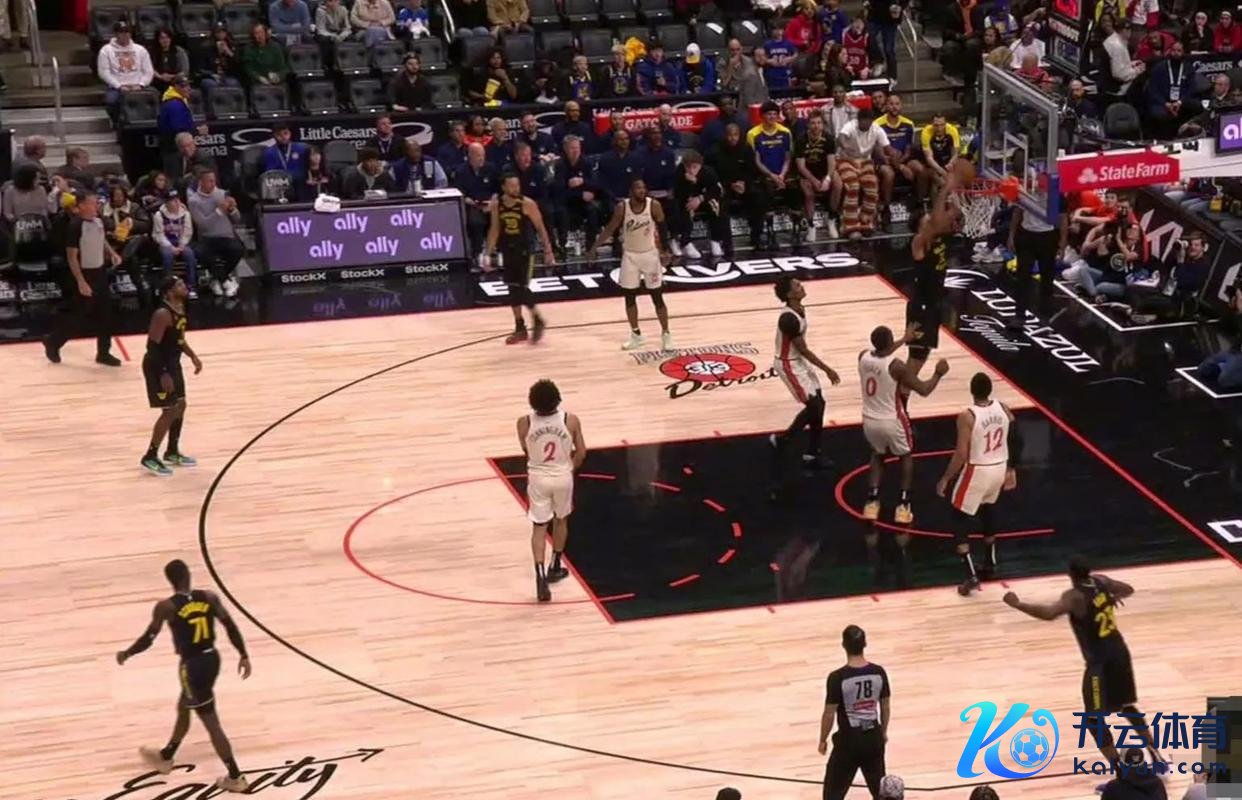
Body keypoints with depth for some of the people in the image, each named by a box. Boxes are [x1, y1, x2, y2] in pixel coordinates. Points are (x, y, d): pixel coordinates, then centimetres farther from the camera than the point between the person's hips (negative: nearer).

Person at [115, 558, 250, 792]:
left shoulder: (166, 607, -15)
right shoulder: (209, 597, -3)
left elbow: (148, 639, -13)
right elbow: (230, 626, -4)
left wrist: (126, 654, 5)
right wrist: (244, 656, 5)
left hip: (193, 665, -6)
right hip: (211, 659, 6)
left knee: (211, 722, 3)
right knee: (183, 708, 27)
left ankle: (235, 777, 6)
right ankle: (165, 757, 47)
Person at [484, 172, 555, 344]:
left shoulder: (527, 204, -14)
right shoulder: (496, 205, -3)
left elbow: (540, 228, -7)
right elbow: (494, 230, 7)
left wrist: (548, 251, -8)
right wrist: (488, 254, 4)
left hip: (525, 250, -5)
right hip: (507, 251, 5)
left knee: (522, 288, -11)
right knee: (512, 289, 8)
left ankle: (537, 321, 10)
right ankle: (520, 328, 19)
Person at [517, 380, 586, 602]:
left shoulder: (524, 423, -17)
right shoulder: (570, 420, -16)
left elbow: (526, 450, 1)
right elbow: (581, 452, -5)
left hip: (538, 478, -1)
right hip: (563, 477, 1)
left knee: (539, 527, 8)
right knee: (561, 520, 25)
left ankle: (540, 575, -8)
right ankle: (555, 567, 37)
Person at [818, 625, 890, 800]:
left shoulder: (837, 677, -21)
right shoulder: (879, 673, -8)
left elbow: (829, 714, -14)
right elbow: (885, 707, 4)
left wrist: (823, 740, 2)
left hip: (849, 740, -4)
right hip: (873, 737, 4)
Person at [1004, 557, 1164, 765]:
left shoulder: (1074, 596, -21)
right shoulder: (1101, 582, 1)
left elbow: (1048, 613, -38)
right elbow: (1128, 589, 19)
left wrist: (1017, 604, -27)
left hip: (1100, 662, -8)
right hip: (1120, 653, 8)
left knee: (1094, 720, 2)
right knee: (1127, 707, 25)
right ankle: (1155, 755, 31)